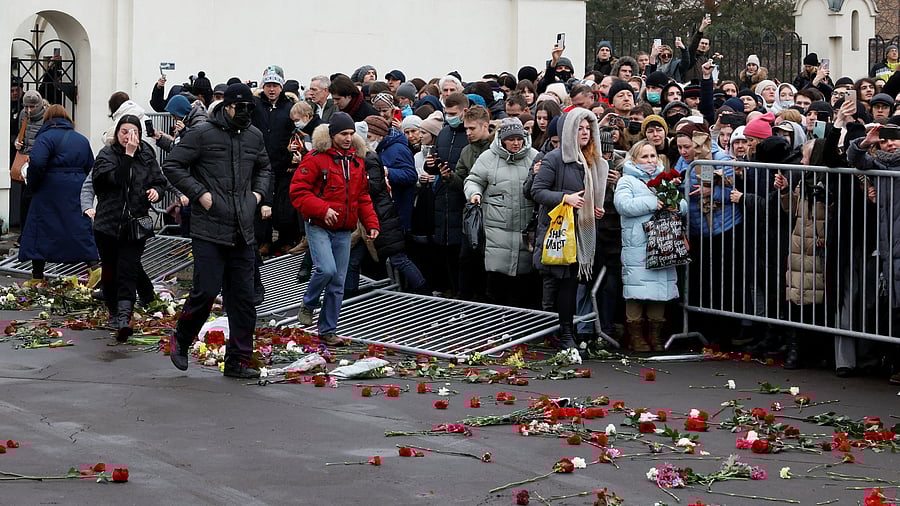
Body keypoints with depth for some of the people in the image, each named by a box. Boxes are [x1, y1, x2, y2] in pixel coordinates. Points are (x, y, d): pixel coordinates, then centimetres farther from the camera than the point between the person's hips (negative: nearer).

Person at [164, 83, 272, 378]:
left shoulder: (254, 136, 12)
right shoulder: (202, 134, -6)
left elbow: (264, 168, 30)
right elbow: (172, 165, -5)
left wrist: (259, 191, 12)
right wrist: (199, 193, -12)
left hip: (243, 232, 5)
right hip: (208, 230, -5)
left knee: (243, 298, 4)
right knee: (206, 290, -8)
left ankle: (238, 361, 12)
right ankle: (181, 341, 18)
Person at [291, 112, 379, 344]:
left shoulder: (357, 162, 10)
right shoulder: (316, 159, -10)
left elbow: (363, 197, 18)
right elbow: (298, 191, -12)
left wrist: (371, 224, 7)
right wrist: (323, 209, -23)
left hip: (344, 231, 6)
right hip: (319, 227, -6)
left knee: (337, 282, 7)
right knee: (326, 269, -24)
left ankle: (328, 330, 17)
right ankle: (308, 305, 5)